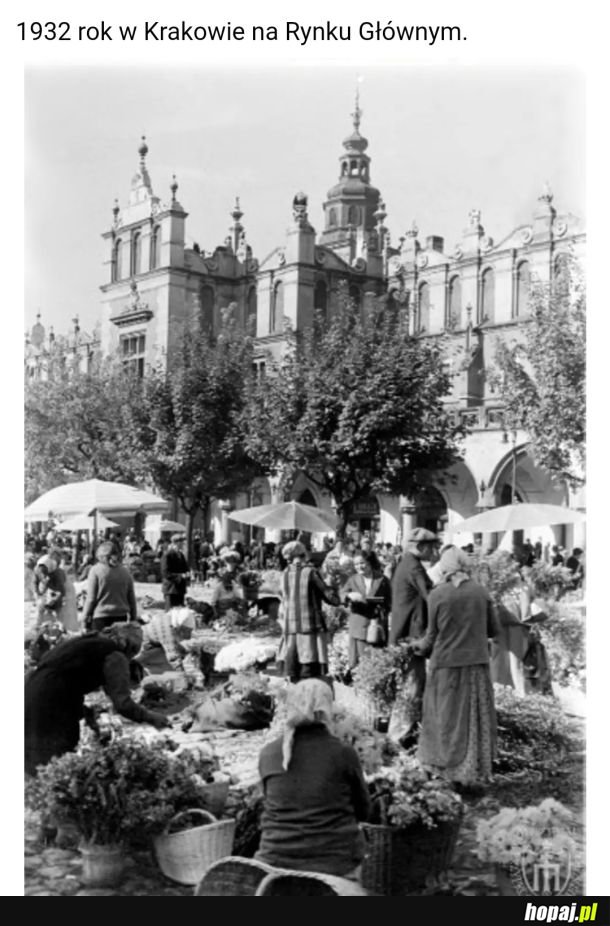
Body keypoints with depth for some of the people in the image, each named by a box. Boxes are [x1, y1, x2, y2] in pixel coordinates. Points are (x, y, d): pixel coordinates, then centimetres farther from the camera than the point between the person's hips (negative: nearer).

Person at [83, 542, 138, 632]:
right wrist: (133, 619, 19)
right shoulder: (126, 572, 8)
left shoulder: (96, 570, -3)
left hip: (100, 617, -3)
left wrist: (85, 618, 4)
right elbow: (132, 599, 11)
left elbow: (91, 598, -4)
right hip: (121, 617, 3)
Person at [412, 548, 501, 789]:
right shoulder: (481, 592, -3)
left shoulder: (437, 595, -10)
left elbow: (433, 635, -4)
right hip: (476, 663, 2)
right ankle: (473, 771, 17)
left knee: (447, 717, 13)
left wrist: (421, 646, 17)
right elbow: (494, 629, 3)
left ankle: (446, 764, 20)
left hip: (446, 664, -2)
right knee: (475, 717, 12)